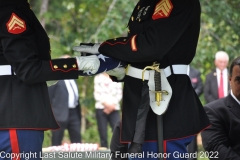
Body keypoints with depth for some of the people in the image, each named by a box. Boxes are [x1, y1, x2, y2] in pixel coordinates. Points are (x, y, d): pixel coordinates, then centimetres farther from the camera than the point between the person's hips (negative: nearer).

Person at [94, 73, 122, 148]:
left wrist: (113, 105, -9)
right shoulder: (98, 78, 8)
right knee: (103, 136, -3)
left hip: (114, 109, 1)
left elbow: (119, 94, 7)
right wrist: (105, 103, -12)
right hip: (101, 109, -1)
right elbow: (97, 94, 2)